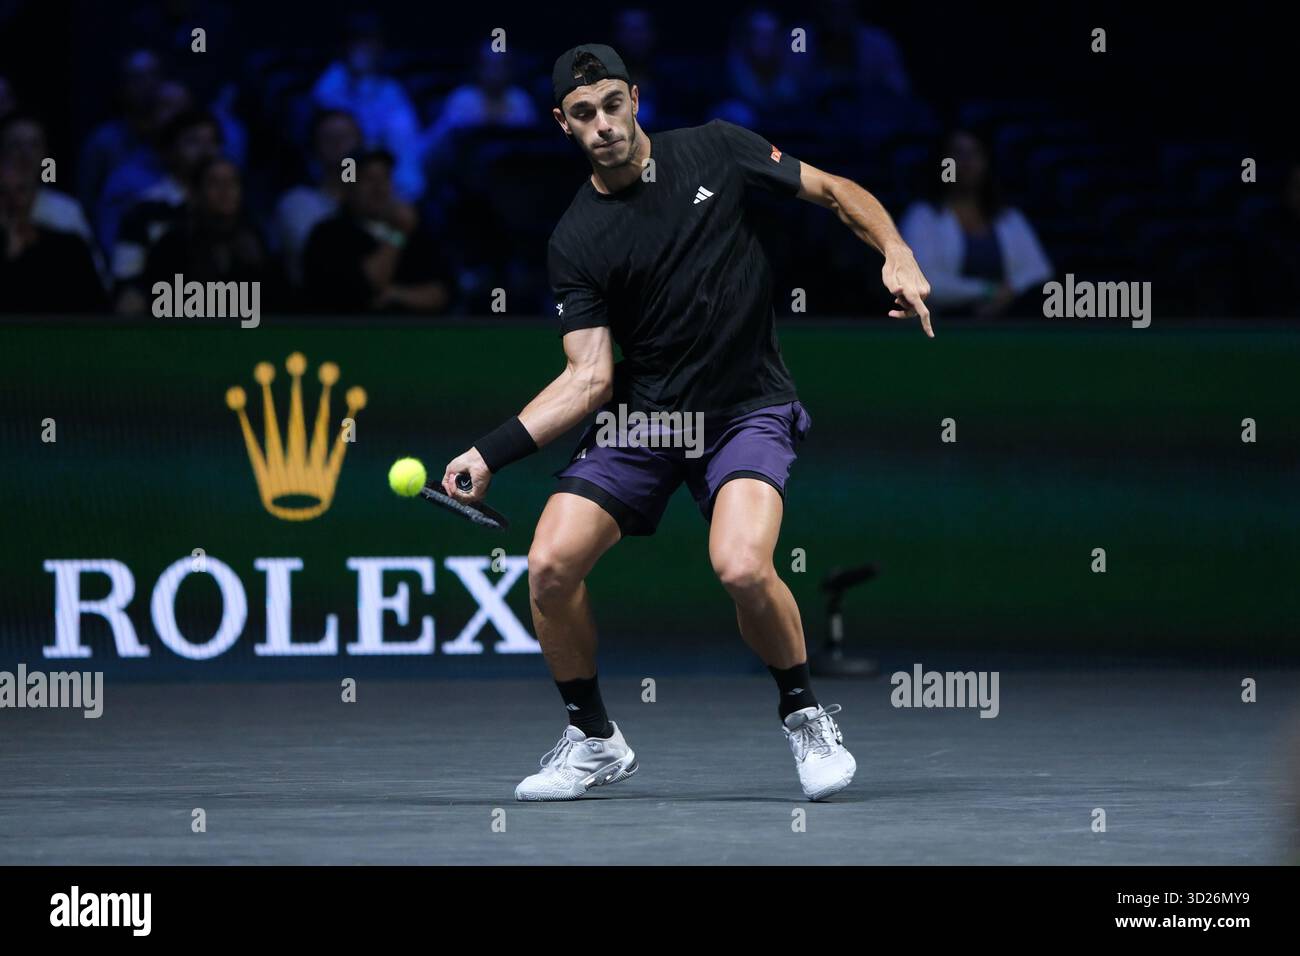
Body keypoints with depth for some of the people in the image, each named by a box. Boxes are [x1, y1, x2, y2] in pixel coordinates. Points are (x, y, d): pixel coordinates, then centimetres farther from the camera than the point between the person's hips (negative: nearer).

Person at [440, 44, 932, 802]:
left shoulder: (715, 151, -3)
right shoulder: (576, 242, -2)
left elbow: (837, 193, 6)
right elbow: (590, 376, -6)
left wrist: (897, 254, -12)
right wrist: (490, 454, -17)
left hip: (748, 411, -2)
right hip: (642, 418, 2)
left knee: (742, 567, -29)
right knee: (551, 565, -15)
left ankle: (806, 717, -1)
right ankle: (595, 741, 9)